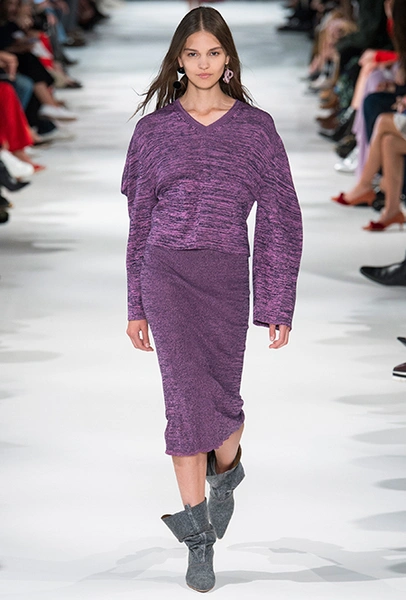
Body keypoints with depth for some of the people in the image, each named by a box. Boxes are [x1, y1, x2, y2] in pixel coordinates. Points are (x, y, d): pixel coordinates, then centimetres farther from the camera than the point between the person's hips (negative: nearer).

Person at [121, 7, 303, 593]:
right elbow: (140, 219, 12)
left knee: (220, 395, 4)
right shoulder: (156, 128, 7)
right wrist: (137, 305, 12)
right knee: (186, 396, -6)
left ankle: (226, 471, 40)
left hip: (226, 275, 0)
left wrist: (279, 307, 1)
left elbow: (280, 219, 5)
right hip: (165, 273, 0)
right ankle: (199, 539, 0)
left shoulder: (255, 127, 4)